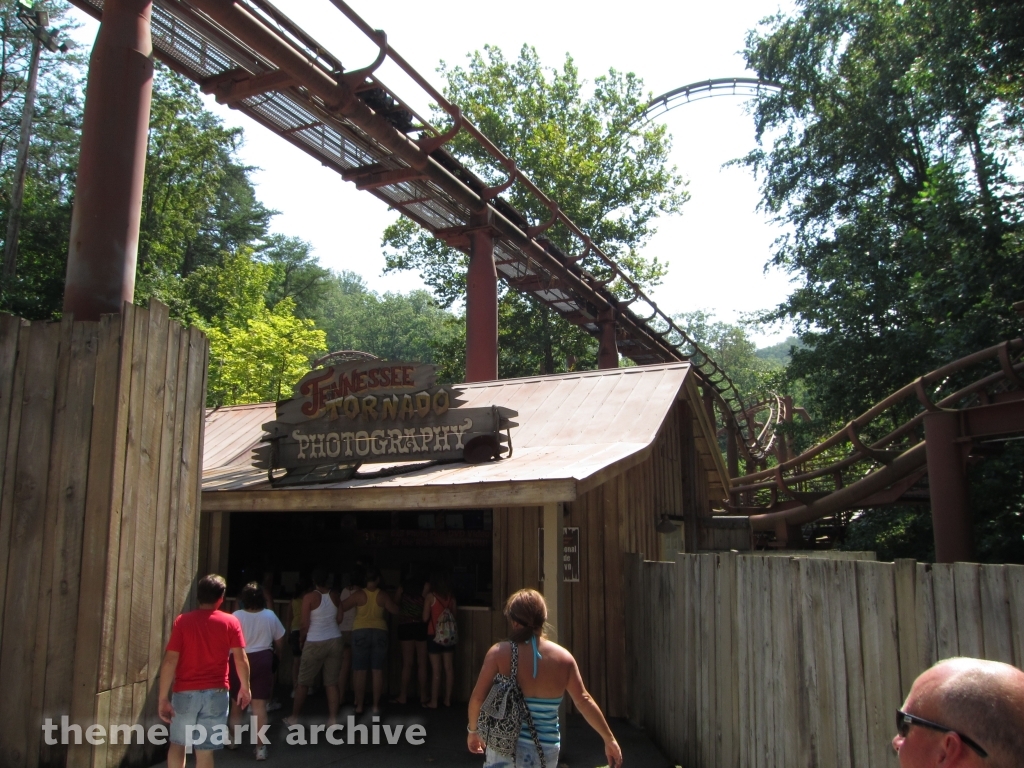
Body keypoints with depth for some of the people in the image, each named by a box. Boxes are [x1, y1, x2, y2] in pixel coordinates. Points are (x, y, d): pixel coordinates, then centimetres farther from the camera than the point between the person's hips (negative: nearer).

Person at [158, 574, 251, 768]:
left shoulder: (182, 621, -3)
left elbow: (170, 660, -8)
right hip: (216, 693, -1)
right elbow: (240, 660, -4)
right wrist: (245, 688, 10)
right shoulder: (230, 622, -3)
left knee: (177, 744, 21)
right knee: (205, 750, 5)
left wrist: (163, 697, -5)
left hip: (185, 692, 1)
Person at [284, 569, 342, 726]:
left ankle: (294, 717, 20)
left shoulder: (309, 597, -10)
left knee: (303, 682, 10)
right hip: (334, 640, 4)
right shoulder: (334, 596, 2)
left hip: (315, 643, -4)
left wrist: (301, 640, 8)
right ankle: (333, 719, 6)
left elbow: (305, 625, -10)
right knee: (332, 682, 7)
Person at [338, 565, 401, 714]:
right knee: (378, 670, 4)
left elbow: (341, 607, -1)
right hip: (379, 632, 1)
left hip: (361, 632, -1)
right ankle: (376, 706, 6)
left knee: (360, 670, 4)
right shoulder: (382, 595, -3)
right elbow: (395, 610, 6)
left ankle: (359, 706, 8)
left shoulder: (358, 594, -6)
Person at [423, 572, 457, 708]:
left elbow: (425, 618, -8)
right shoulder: (451, 597, 3)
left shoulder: (430, 596, -7)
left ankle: (434, 701, 3)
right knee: (449, 668, 8)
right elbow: (454, 615, 6)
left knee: (436, 669, -1)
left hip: (434, 634, -4)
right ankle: (447, 699, 15)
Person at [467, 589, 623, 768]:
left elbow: (477, 698, -8)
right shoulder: (563, 657, -4)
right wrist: (609, 739, 4)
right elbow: (583, 701, -4)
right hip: (545, 753, 2)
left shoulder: (499, 653, -10)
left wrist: (473, 730, 9)